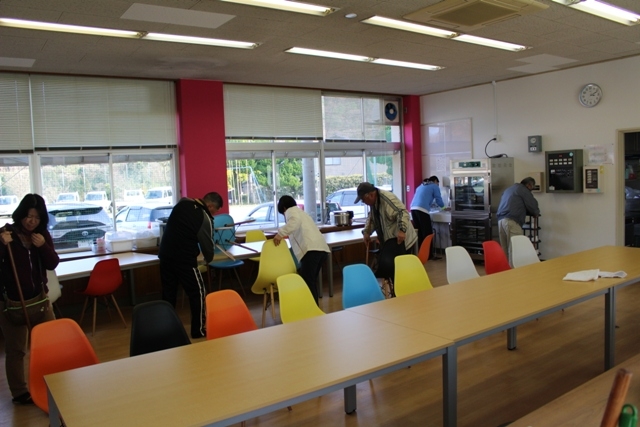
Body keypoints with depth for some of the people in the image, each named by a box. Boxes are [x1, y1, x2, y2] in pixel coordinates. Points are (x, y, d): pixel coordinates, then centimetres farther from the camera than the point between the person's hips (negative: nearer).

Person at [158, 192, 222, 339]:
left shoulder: (183, 202, 5)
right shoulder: (205, 218, -13)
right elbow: (207, 244, -5)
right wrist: (208, 259, 15)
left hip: (165, 255, 7)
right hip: (184, 259, -7)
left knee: (168, 293, 15)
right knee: (198, 293, 6)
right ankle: (199, 330, 11)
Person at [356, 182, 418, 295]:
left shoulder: (387, 198, -20)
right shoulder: (374, 202, 11)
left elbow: (402, 212, -29)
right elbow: (371, 219, 23)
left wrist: (402, 230, -40)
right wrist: (366, 232, 8)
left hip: (400, 238, -10)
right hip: (389, 239, 10)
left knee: (387, 264, -22)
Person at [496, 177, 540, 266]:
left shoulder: (509, 189, 29)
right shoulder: (524, 190, 4)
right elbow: (532, 205, 3)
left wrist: (529, 212, 32)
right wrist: (536, 213, 25)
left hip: (501, 220, 8)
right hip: (511, 221, -8)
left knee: (505, 249, 10)